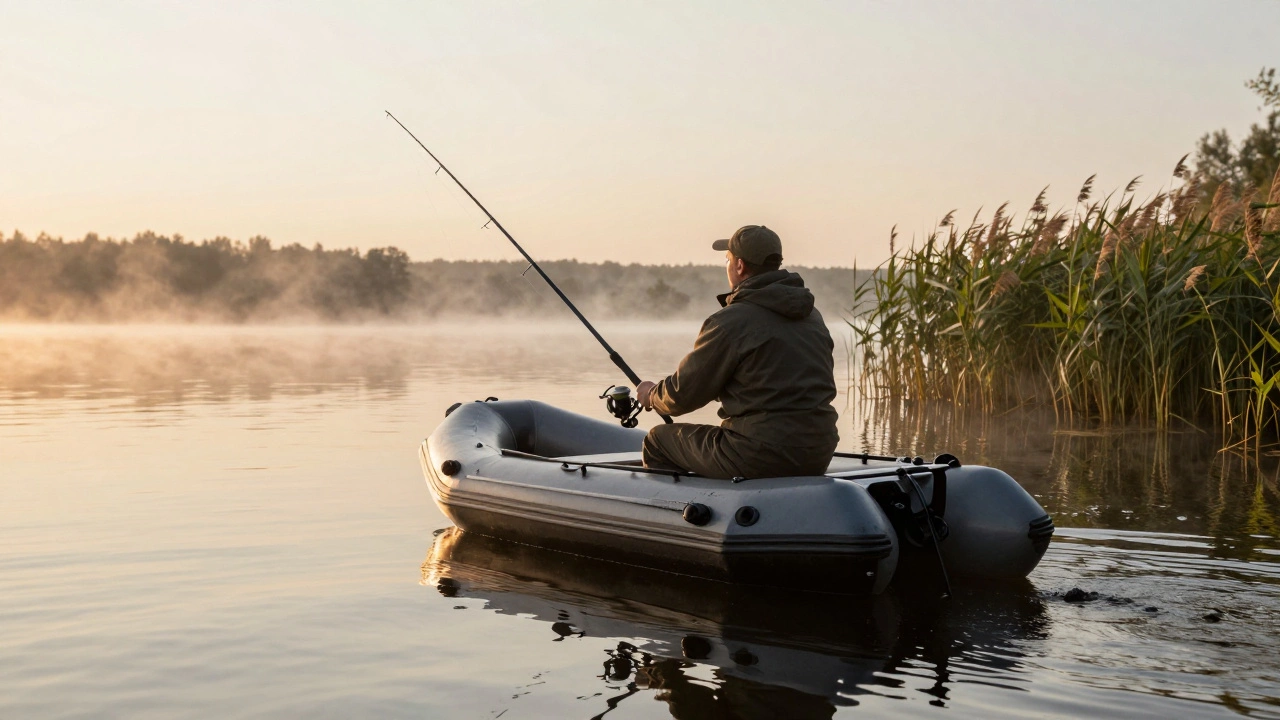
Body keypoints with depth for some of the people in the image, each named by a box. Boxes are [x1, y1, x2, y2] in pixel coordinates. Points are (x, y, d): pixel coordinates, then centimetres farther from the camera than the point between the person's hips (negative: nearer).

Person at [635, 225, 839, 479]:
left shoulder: (730, 322, -12)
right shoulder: (812, 315, 10)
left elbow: (683, 394, -5)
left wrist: (651, 395, 18)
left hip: (763, 458, -8)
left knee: (658, 440, 14)